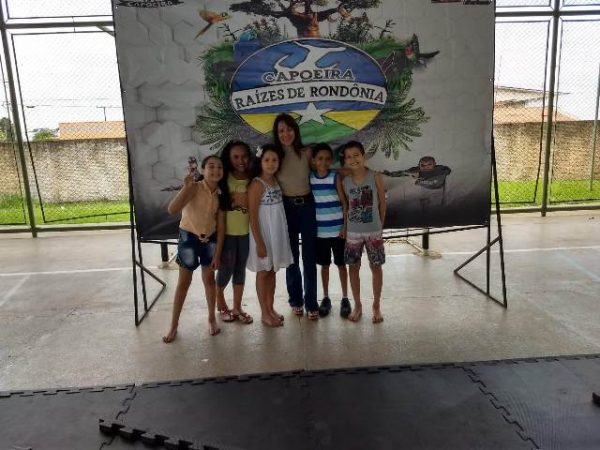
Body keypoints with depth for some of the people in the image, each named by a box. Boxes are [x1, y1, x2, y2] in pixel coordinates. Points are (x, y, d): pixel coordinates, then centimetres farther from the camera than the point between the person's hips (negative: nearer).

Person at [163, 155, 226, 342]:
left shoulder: (220, 195, -5)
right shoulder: (194, 188, -19)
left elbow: (221, 226, -2)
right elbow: (171, 210, -32)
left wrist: (217, 254, -3)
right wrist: (185, 187, -42)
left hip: (210, 238, 3)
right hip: (189, 236, -3)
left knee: (209, 279, 11)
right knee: (184, 282, 3)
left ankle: (212, 318, 29)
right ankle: (173, 325, 16)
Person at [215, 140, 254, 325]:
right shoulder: (223, 178, -7)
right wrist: (233, 200, -15)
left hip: (246, 231, 3)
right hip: (226, 231, -3)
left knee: (240, 269, 12)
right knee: (226, 268, 4)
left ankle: (237, 307, 25)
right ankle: (220, 302, 30)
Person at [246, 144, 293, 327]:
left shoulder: (276, 181, 6)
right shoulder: (257, 184, -16)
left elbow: (278, 208, 9)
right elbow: (253, 216, -17)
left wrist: (279, 235, 4)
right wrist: (259, 243, -19)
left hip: (277, 233, 7)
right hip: (263, 234, -7)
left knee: (272, 271, 14)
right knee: (263, 272, 5)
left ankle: (271, 308, 26)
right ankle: (264, 313, 16)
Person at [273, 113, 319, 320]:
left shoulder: (306, 152, -3)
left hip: (307, 204, 0)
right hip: (286, 207, 0)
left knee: (309, 256, 3)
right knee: (292, 256, 11)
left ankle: (311, 303, 13)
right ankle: (296, 300, 26)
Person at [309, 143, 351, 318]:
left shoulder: (336, 176, -7)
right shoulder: (309, 177, 0)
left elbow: (344, 203, -5)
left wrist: (345, 226, -9)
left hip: (337, 229, -2)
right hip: (319, 230, 2)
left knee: (341, 264, 8)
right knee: (324, 264, 13)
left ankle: (345, 299, 20)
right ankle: (326, 298, 25)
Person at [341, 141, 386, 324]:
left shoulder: (375, 177, -8)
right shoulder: (345, 181, -2)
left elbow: (382, 203, -1)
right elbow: (345, 206, 5)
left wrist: (380, 226, 3)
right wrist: (345, 228, 0)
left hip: (373, 231, -2)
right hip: (353, 232, 2)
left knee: (376, 267, 7)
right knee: (354, 267, 8)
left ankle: (376, 305, 21)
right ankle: (357, 305, 23)